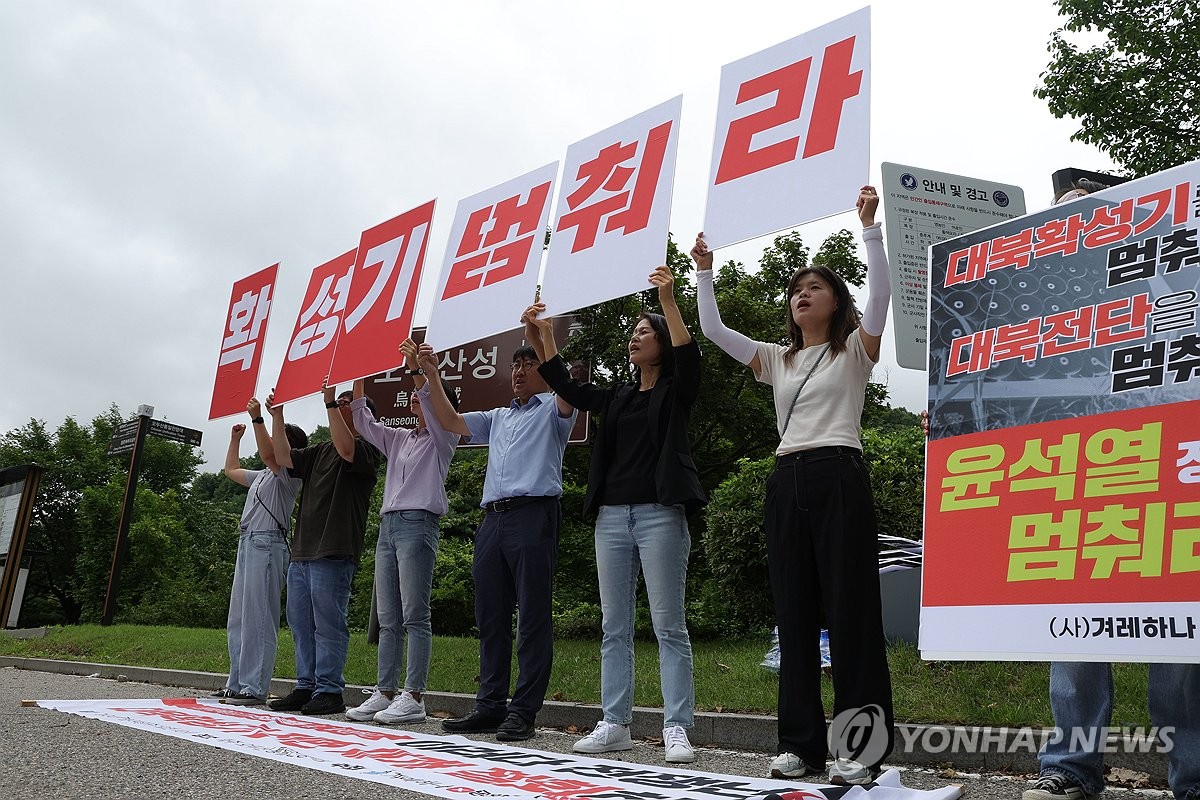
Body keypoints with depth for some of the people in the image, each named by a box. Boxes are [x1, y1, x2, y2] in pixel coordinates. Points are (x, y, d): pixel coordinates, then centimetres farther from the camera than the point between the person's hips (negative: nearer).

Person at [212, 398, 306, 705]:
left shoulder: (290, 472, -3)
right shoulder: (263, 475, 25)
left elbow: (268, 454, -22)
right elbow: (231, 470, 39)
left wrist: (258, 418, -23)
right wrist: (235, 438, 34)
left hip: (267, 544, -10)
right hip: (247, 542, 10)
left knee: (258, 619, -13)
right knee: (238, 620, 11)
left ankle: (255, 688, -14)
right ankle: (237, 683, 16)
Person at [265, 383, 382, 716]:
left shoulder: (367, 450, -3)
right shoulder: (319, 451, 23)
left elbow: (346, 449, -23)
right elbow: (284, 458, 18)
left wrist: (329, 403, -22)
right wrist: (276, 417, 11)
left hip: (333, 554, -9)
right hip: (302, 551, 9)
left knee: (328, 625, -6)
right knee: (301, 624, 11)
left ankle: (329, 691, -1)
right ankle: (306, 688, 17)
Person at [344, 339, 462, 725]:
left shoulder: (442, 438, 4)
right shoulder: (398, 439, 23)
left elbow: (434, 409, -14)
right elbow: (364, 424, 22)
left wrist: (417, 370, -23)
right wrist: (357, 382, 13)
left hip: (418, 523, -8)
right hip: (388, 524, 8)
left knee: (415, 616, -10)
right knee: (388, 619, 6)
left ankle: (413, 698, -11)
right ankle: (384, 693, 8)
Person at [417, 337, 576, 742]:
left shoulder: (553, 409, 10)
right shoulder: (498, 417, 29)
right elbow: (450, 421, 27)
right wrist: (432, 376, 17)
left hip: (534, 515, -7)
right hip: (492, 518, 7)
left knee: (533, 615, -7)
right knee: (490, 615, 6)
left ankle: (524, 710, -7)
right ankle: (491, 705, 11)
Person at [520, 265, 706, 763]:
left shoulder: (676, 392, 5)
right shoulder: (618, 398, 20)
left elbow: (688, 356, -15)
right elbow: (568, 389, 12)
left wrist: (668, 300, -23)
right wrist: (539, 337, 2)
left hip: (660, 513, -6)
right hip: (612, 515, 6)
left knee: (668, 625, -6)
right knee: (614, 627, 5)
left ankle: (676, 729, -5)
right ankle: (615, 724, 10)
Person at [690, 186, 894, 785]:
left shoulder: (855, 350, 5)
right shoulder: (777, 360, 19)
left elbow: (881, 294, -12)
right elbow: (712, 329, 16)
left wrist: (869, 226, -16)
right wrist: (705, 271, 11)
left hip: (839, 477, -5)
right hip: (786, 483, 6)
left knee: (850, 610, -6)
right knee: (794, 613, 4)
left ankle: (862, 746, -1)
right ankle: (802, 742, 10)